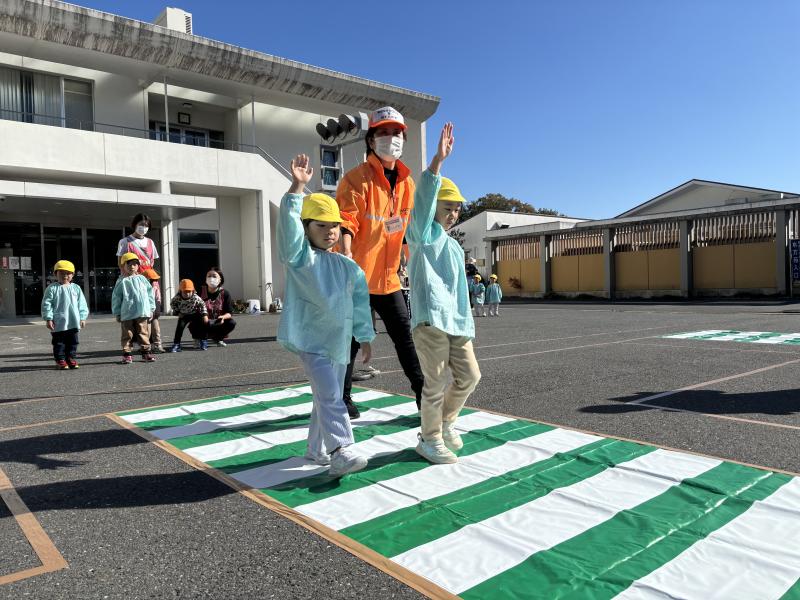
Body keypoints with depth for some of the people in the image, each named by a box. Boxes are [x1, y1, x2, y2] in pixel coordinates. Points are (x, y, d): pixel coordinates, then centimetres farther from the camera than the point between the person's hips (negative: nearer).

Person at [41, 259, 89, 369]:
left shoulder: (76, 288, 7)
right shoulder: (52, 288, -2)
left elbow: (82, 304, 9)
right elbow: (46, 304, -4)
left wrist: (82, 318, 5)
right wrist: (48, 319, -9)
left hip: (73, 322, 3)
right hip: (58, 323, -3)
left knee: (73, 342, 10)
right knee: (59, 343, 3)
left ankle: (71, 358, 20)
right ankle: (60, 360, 11)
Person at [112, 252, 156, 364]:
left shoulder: (142, 279, 8)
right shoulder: (121, 281, 2)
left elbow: (150, 294, 10)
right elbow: (116, 298, 3)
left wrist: (151, 309, 7)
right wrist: (117, 313, 2)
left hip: (142, 313, 2)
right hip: (126, 314, -2)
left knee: (144, 333, 8)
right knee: (127, 335, 5)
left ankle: (146, 352, 16)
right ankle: (126, 354, 12)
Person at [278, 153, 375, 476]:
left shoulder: (347, 266, 10)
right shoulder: (299, 257, -4)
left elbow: (360, 302, 12)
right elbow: (289, 224, -20)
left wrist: (364, 337, 12)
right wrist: (297, 187, -30)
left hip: (338, 341, 6)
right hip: (310, 339, -6)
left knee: (327, 397, 15)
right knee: (330, 396, -16)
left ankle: (316, 449, 30)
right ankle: (340, 452, -17)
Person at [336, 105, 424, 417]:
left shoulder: (406, 181, 11)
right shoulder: (357, 178, -11)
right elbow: (346, 221, -20)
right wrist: (346, 255, -35)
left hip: (387, 276, 6)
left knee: (403, 333, 11)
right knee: (351, 338, 5)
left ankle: (421, 389, 22)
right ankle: (343, 396, 21)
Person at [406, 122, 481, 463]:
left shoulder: (455, 247, 25)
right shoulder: (422, 234, 3)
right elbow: (423, 199, -16)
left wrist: (467, 326, 19)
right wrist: (438, 160, -27)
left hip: (455, 321, 8)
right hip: (431, 318, -8)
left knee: (469, 375, 11)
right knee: (436, 383, -3)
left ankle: (445, 422, 32)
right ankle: (430, 441, 13)